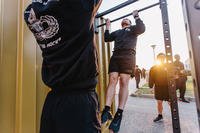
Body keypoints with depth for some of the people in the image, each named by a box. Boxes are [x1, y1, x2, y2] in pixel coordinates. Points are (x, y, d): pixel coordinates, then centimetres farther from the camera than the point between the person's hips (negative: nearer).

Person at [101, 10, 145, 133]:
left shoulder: (133, 29, 24)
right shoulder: (117, 32, 34)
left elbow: (142, 29, 5)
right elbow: (107, 38, 27)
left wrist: (136, 17, 13)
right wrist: (108, 26, 34)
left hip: (128, 56, -3)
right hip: (115, 56, 4)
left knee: (124, 82, -14)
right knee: (112, 80, -13)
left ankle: (119, 113, -16)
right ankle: (107, 110, -17)